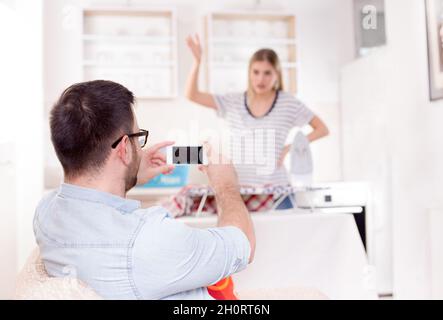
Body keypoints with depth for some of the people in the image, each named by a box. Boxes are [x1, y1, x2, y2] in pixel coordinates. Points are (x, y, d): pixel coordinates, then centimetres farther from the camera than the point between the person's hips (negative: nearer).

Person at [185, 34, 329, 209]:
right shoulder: (233, 102, 4)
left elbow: (322, 129, 5)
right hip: (239, 188, 2)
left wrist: (291, 147, -5)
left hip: (276, 188, -1)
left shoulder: (288, 103, 0)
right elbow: (192, 95, 0)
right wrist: (197, 61, -11)